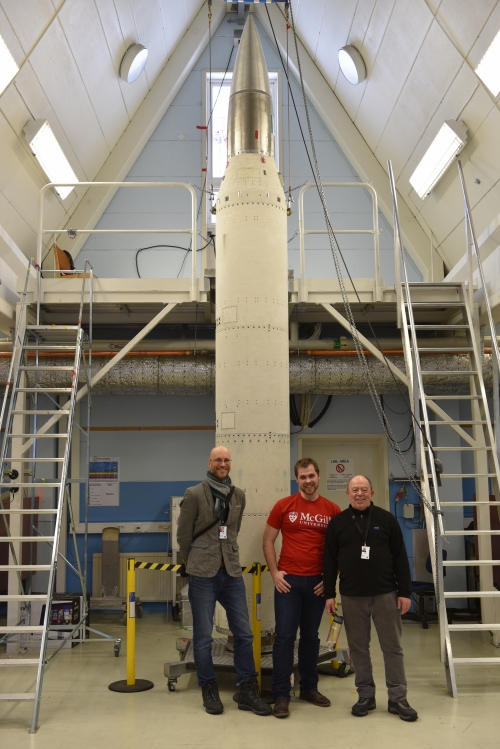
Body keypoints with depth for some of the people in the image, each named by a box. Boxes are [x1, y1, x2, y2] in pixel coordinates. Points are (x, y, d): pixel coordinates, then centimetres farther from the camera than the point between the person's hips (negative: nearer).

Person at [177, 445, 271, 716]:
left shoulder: (238, 496, 8)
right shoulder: (194, 494, -6)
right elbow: (183, 535, 0)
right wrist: (195, 564, 8)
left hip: (232, 572, 4)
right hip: (203, 574, -4)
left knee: (244, 633, 6)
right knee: (203, 636, 6)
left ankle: (247, 691, 19)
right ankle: (209, 690, 23)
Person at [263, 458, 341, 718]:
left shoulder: (332, 510, 1)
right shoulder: (283, 505, -2)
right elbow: (268, 540, 4)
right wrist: (274, 572, -4)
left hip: (317, 582, 2)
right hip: (288, 580, -2)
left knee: (311, 636, 13)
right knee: (284, 635, -1)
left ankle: (309, 688, 28)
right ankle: (281, 694, 8)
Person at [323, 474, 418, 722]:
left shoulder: (386, 519, 1)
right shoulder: (337, 523, 3)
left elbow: (400, 558, 2)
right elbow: (330, 561, 5)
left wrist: (404, 591, -3)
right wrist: (329, 594, 1)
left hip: (385, 594, -1)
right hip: (352, 597, 1)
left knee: (393, 647, 5)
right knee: (358, 648, 8)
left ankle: (398, 698, 15)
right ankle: (366, 696, 22)